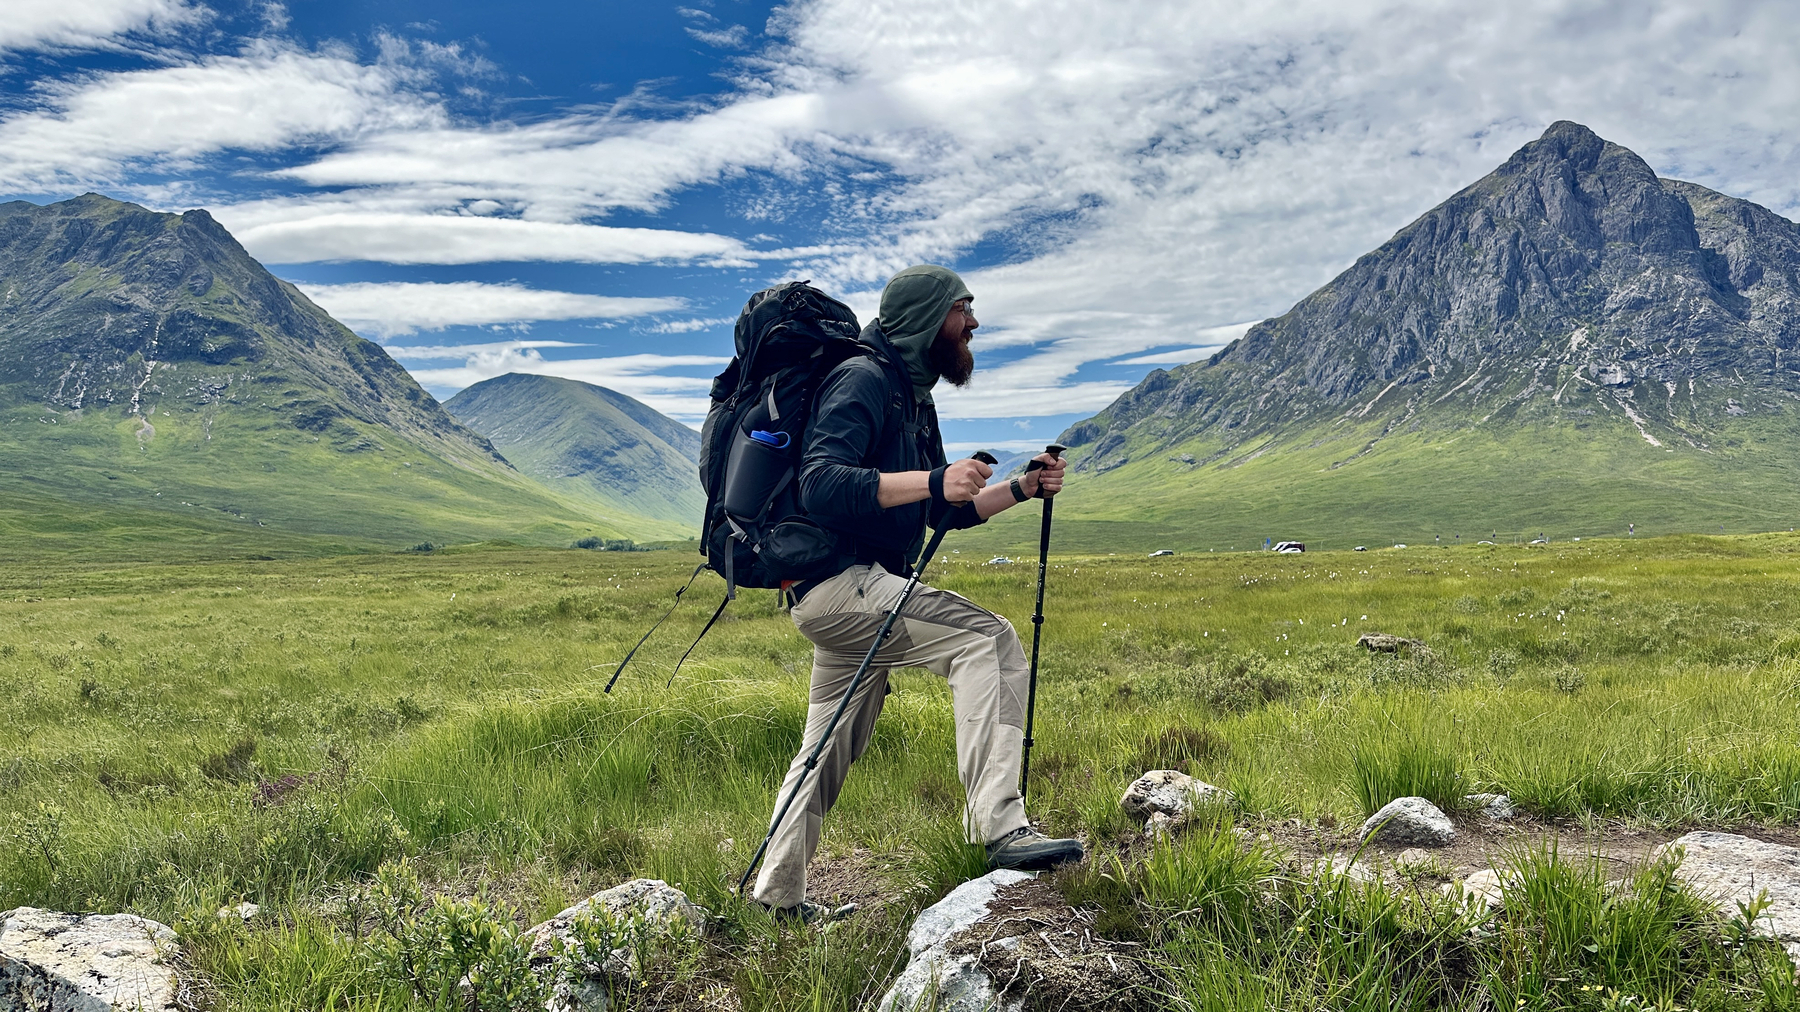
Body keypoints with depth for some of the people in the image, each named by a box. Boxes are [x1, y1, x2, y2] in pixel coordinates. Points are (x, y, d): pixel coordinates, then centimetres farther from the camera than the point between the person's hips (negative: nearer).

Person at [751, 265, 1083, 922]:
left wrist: (1021, 489, 11)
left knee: (833, 747, 16)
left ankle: (778, 895, 27)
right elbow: (821, 484, -25)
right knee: (987, 638, -22)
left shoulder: (915, 398, 21)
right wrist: (931, 480, -32)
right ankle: (1000, 828, -27)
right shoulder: (864, 380, -10)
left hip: (857, 589, 10)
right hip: (837, 579, -10)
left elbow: (945, 511, 25)